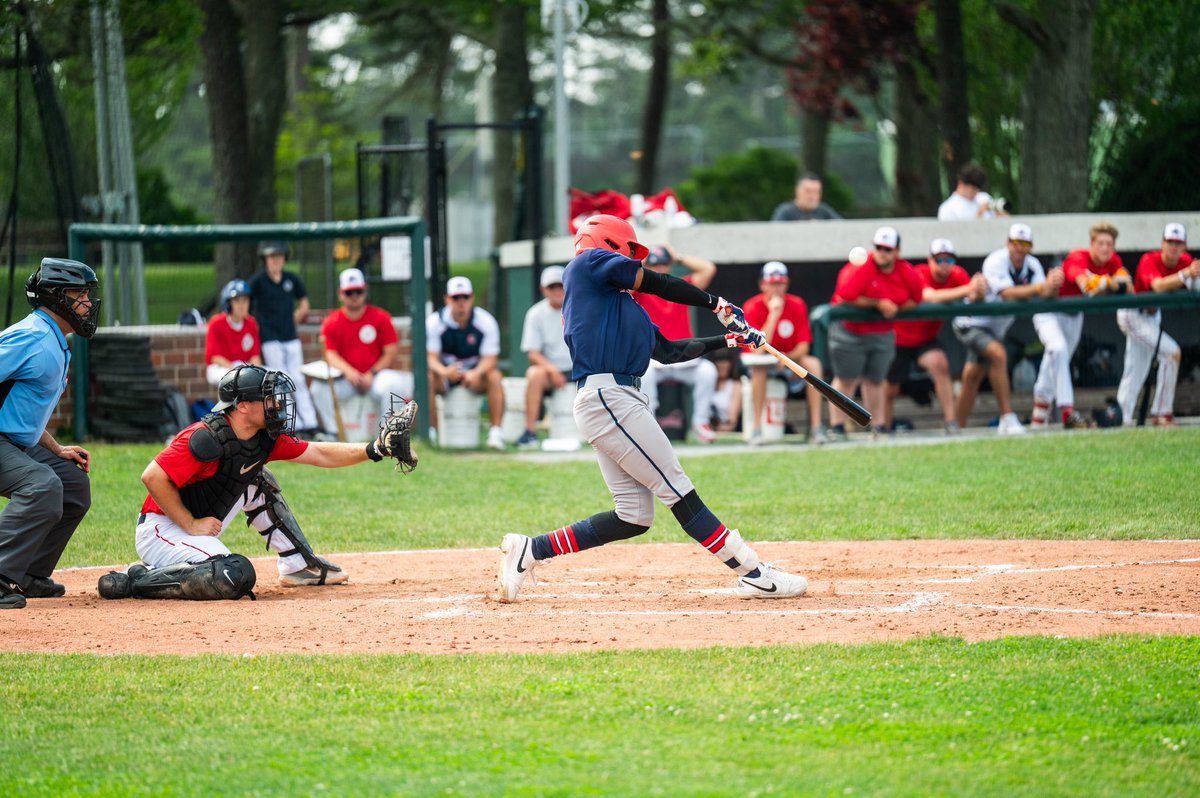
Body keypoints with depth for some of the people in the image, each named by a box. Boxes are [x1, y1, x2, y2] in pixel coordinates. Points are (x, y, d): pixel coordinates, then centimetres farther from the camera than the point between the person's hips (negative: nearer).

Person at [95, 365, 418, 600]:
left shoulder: (264, 439, 3)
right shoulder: (208, 438, -25)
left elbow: (319, 454, 9)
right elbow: (153, 476, -28)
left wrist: (373, 450, -2)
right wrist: (191, 525, -22)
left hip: (195, 529, 10)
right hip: (160, 530, -10)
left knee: (257, 484, 16)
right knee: (237, 576, -29)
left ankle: (300, 566, 24)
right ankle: (137, 580, -20)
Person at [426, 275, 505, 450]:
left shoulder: (485, 321, -12)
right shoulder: (435, 322, -11)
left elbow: (489, 358, -16)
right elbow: (431, 357, -15)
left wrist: (476, 373, -39)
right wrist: (443, 371, -39)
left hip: (476, 371, 0)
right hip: (445, 371, 0)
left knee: (494, 376, -31)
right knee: (427, 378, -31)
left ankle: (496, 431, -27)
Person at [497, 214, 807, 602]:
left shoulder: (625, 304, 27)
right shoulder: (587, 264, 3)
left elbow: (668, 350, 28)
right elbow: (659, 285, -2)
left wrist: (729, 340, 25)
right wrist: (717, 305, 8)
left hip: (619, 400, 10)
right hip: (607, 396, -10)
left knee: (635, 516, 7)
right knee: (678, 492, -10)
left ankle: (530, 550, 12)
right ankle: (753, 573, -11)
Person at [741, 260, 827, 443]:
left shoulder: (797, 305, -7)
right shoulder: (753, 307, -14)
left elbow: (804, 346, -7)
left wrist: (786, 358, -27)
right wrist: (773, 315, -30)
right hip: (764, 363, -2)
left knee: (813, 363, -26)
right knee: (758, 366, -35)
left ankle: (816, 427, -28)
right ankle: (756, 429, -32)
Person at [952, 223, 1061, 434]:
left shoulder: (1033, 266, -6)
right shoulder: (996, 262, -25)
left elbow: (1044, 296, -21)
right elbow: (1008, 294, -40)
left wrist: (1052, 288, -44)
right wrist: (1041, 287, -50)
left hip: (995, 328, 7)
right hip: (971, 323, -7)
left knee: (973, 377, 11)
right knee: (998, 354, -29)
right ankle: (1007, 419, -30)